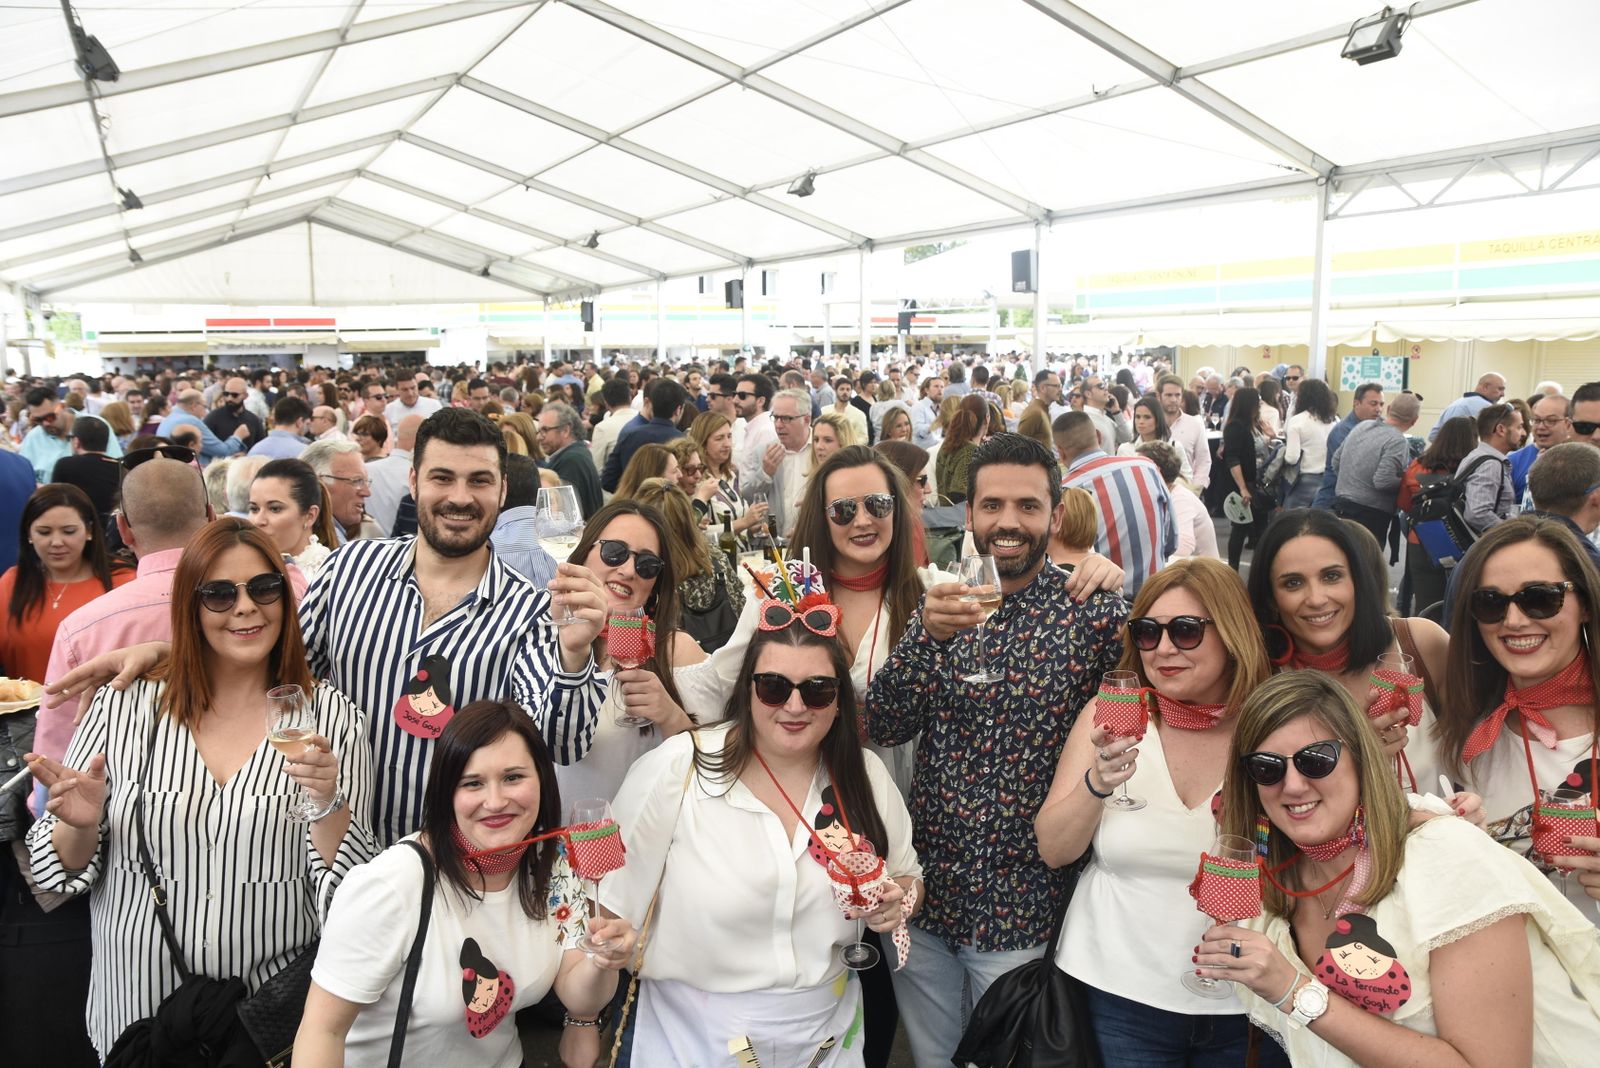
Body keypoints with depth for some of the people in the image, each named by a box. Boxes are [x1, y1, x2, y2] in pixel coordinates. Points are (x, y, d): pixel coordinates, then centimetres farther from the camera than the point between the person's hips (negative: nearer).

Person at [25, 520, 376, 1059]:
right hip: (138, 1008, 2)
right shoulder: (124, 707, -6)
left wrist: (328, 804, -27)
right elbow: (65, 867, 2)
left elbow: (349, 887, -10)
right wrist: (80, 826, -19)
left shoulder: (330, 716, -10)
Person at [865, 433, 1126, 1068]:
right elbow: (882, 727, -13)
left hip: (1021, 903, -3)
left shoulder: (1091, 611, -9)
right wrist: (928, 634, -27)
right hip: (925, 890, 3)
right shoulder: (943, 601, -1)